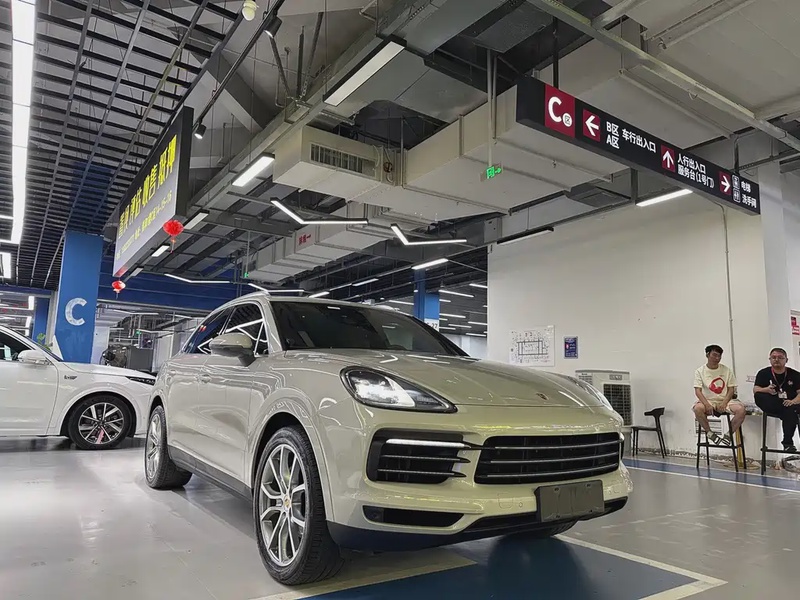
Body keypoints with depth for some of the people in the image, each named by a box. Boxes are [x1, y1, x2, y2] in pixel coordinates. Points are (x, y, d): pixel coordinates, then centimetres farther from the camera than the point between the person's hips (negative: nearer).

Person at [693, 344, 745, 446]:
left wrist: (724, 403, -14)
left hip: (725, 400, 2)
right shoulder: (700, 371, 0)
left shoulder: (726, 370, 5)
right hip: (708, 400, -2)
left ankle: (729, 434, -5)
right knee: (698, 408, -35)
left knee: (741, 409, -28)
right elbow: (698, 391, -8)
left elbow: (731, 390, 3)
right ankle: (710, 433, -9)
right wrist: (707, 404, -24)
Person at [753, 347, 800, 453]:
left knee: (790, 411, -35)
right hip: (771, 407, 1)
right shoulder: (763, 373, 8)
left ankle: (788, 443, -27)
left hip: (789, 404, -1)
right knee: (759, 396, -29)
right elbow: (755, 390, -3)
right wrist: (766, 390, -25)